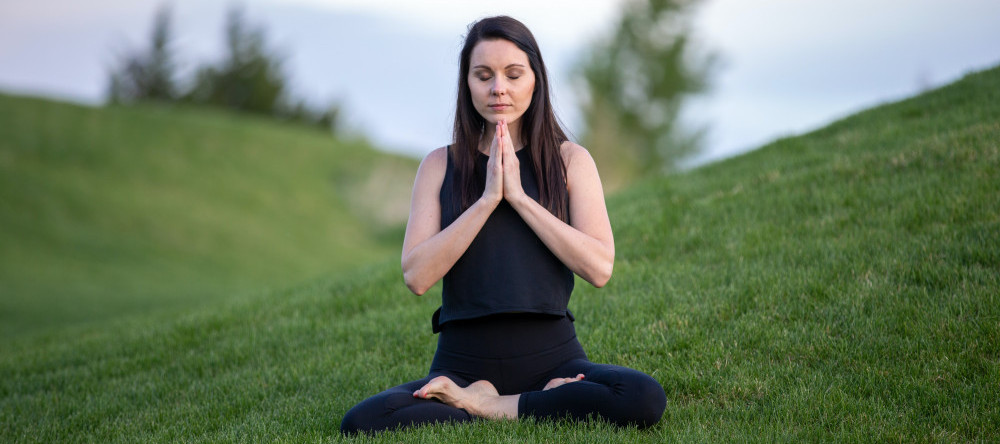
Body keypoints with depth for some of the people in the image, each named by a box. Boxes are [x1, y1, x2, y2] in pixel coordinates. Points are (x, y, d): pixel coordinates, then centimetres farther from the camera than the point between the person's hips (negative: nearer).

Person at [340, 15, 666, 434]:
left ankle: (484, 406, -12)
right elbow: (417, 275, -5)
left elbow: (599, 268, -7)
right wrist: (488, 199, -11)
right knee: (360, 422, -28)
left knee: (645, 400, -31)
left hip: (551, 356, 0)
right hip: (463, 363, 0)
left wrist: (518, 196, -10)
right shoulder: (440, 165, 8)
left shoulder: (569, 159, 7)